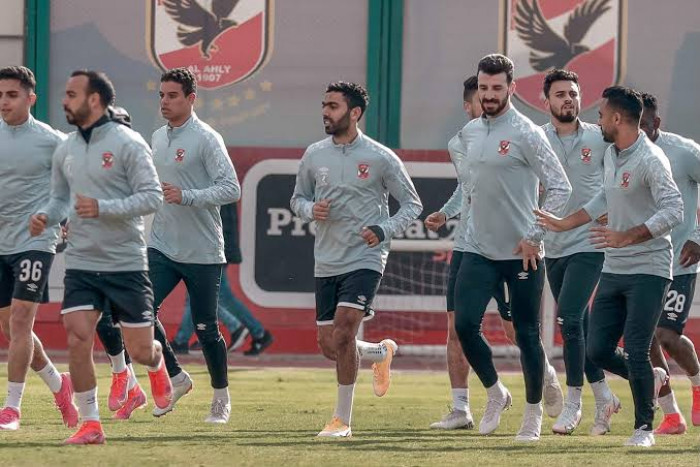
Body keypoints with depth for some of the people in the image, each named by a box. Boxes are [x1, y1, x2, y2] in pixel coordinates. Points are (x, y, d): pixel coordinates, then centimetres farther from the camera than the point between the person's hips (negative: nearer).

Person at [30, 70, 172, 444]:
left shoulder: (127, 143, -10)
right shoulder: (65, 150, 8)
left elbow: (152, 197, -14)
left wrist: (102, 208, -24)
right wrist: (45, 216, -4)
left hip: (125, 263, -4)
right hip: (80, 263, 4)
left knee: (139, 350, 3)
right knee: (77, 341, -11)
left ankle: (156, 363, 41)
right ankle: (90, 424, -1)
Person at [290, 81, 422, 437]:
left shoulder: (380, 158, -6)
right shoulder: (314, 155, 6)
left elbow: (412, 204, 3)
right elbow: (298, 199, 18)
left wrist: (383, 231, -13)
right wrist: (312, 210, -6)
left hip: (365, 259, -5)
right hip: (326, 262, 5)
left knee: (343, 334, -19)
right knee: (329, 346, 5)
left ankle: (342, 420, -7)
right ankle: (382, 352, 38)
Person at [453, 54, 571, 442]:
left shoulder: (526, 134, -11)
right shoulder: (470, 132, 9)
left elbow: (560, 188, -11)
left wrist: (535, 237, -14)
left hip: (521, 254, -5)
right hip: (478, 251, 5)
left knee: (526, 334, 2)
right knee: (465, 324, -8)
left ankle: (533, 411, 18)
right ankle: (495, 393, 13)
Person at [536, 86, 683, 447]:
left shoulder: (650, 160, -16)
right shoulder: (611, 154, 11)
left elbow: (673, 211, -24)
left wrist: (626, 237, -30)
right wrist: (565, 224, 31)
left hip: (648, 271, -8)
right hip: (613, 269, 8)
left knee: (635, 352, -10)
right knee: (597, 351, 4)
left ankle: (644, 427, 6)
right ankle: (651, 379, 29)